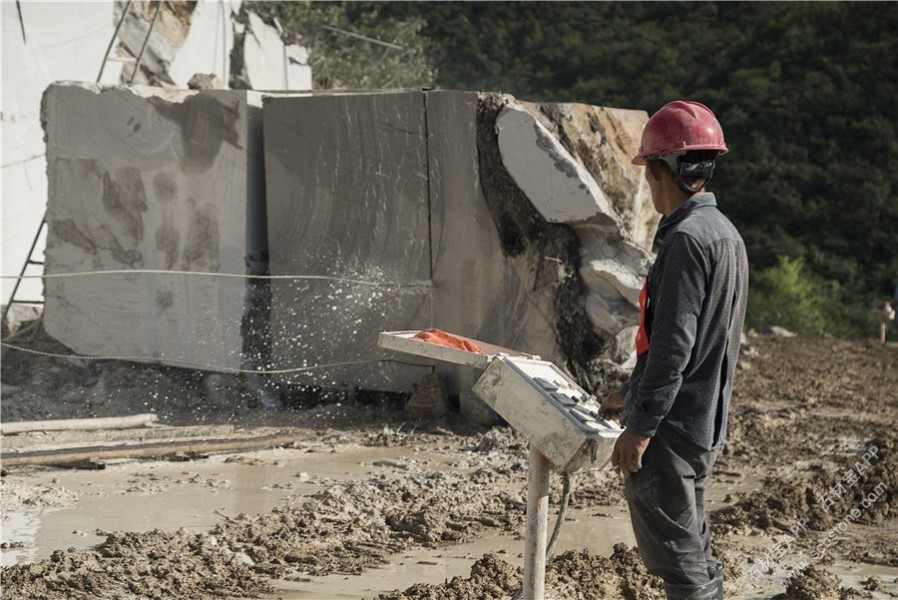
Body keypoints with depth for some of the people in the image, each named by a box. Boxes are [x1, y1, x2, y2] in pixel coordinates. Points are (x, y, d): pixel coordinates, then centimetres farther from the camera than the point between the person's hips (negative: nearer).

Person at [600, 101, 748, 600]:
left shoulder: (687, 239, -19)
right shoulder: (725, 233, 12)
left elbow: (673, 346, -23)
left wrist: (640, 427, -18)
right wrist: (631, 395, 24)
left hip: (671, 427, -10)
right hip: (706, 423, 10)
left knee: (677, 557, -3)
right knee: (695, 548, 18)